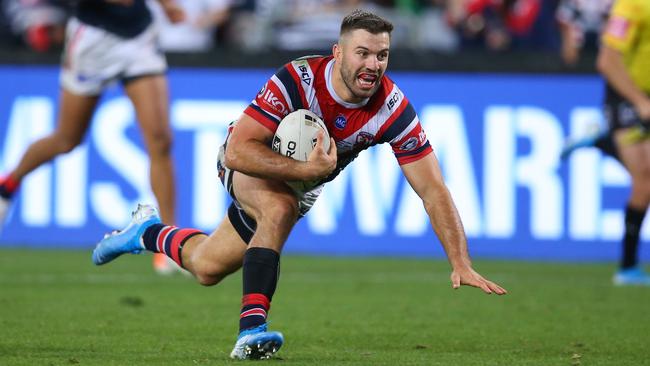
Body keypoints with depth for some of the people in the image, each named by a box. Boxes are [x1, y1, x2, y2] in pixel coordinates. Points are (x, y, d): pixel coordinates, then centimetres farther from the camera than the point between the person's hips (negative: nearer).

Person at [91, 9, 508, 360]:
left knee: (207, 268, 9)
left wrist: (462, 264, -35)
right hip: (249, 162, -4)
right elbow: (238, 151, -37)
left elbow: (433, 190, -27)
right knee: (280, 208, -38)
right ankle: (252, 328, -36)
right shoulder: (297, 80, -36)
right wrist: (306, 168, -47)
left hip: (306, 179, 4)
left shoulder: (393, 109, -29)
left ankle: (148, 232, 38)